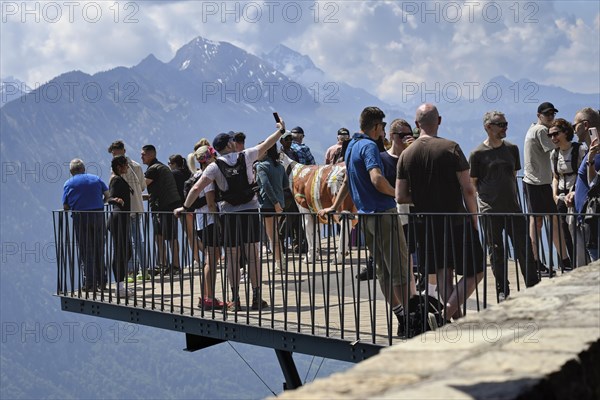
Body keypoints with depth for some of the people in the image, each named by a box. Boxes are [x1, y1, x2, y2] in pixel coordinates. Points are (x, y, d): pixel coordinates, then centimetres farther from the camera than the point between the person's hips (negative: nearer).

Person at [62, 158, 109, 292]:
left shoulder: (69, 183, 5)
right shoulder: (96, 179, 11)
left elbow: (65, 206, 1)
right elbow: (107, 194, 4)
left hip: (80, 217, -2)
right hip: (98, 215, 2)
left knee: (86, 251, 2)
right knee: (99, 249, 11)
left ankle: (90, 284, -1)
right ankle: (101, 282, 14)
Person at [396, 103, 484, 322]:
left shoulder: (406, 155, 1)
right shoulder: (451, 148, -10)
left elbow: (400, 197, 1)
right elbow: (468, 189, -12)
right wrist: (474, 218, 0)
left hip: (425, 223, 5)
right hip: (455, 221, -4)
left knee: (443, 275, 14)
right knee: (475, 272, 4)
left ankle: (457, 318, 16)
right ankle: (445, 314, -11)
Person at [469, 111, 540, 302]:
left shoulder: (512, 149, 11)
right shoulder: (477, 154, -3)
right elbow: (473, 184, 2)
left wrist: (514, 198, 14)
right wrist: (486, 200, -5)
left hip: (513, 208, 3)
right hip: (490, 210, -3)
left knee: (524, 247, -1)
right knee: (496, 252, 4)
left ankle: (534, 287, 6)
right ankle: (502, 290, 15)